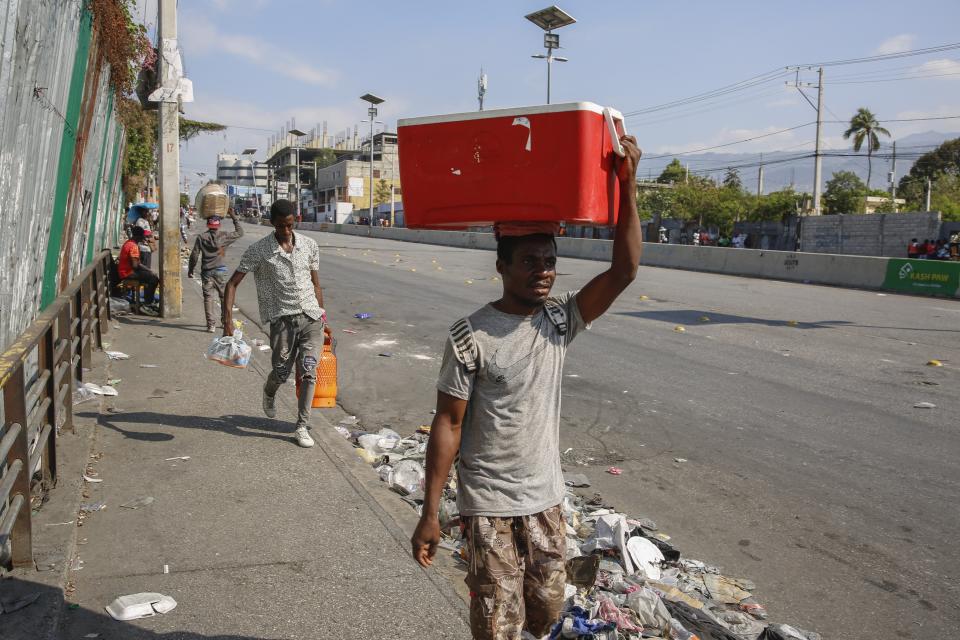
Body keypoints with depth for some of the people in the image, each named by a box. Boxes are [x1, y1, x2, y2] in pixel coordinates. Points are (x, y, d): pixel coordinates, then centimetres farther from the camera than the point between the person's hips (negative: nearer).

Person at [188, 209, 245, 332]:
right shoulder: (224, 236, -2)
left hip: (206, 272, 0)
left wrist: (190, 270, 13)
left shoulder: (201, 237, 0)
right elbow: (240, 232, 12)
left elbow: (194, 255, 1)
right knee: (224, 297, 12)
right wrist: (233, 217, 16)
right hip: (220, 271, 0)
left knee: (209, 298, 0)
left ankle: (211, 325, -4)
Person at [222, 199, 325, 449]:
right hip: (282, 318, -2)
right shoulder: (258, 250, -4)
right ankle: (269, 392, 40)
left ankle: (302, 427, 2)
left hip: (310, 316, 2)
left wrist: (323, 318, 16)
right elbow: (232, 283, -4)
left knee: (308, 371, -7)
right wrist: (228, 320, -14)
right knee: (281, 372, 2)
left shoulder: (310, 246, 6)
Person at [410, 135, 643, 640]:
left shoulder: (560, 321, -3)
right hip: (489, 504, -5)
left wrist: (627, 184, -21)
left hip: (547, 497, 5)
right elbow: (448, 424, -13)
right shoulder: (470, 337, -16)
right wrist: (429, 513, -11)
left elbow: (624, 269, -14)